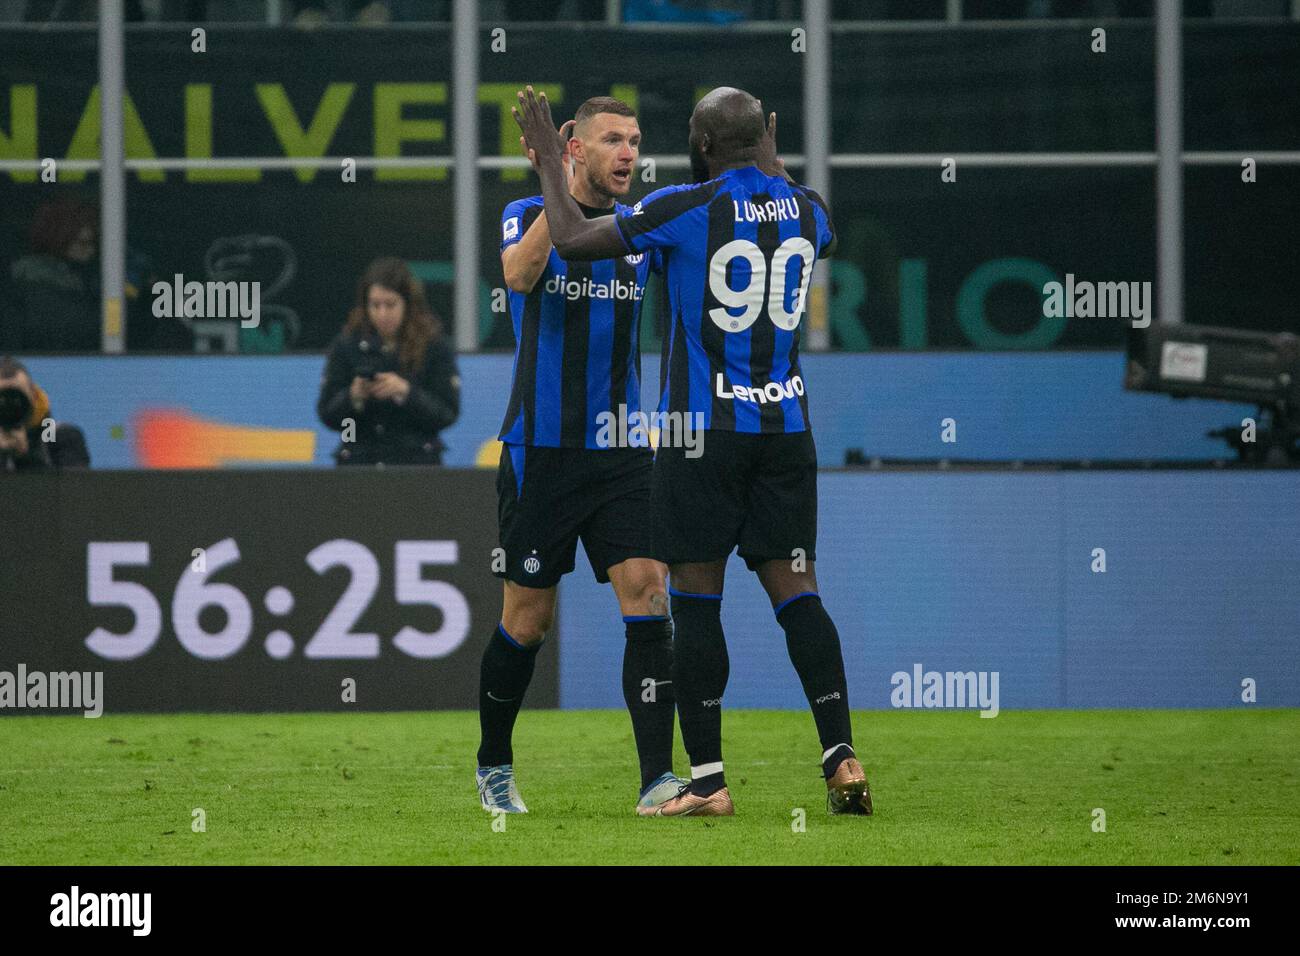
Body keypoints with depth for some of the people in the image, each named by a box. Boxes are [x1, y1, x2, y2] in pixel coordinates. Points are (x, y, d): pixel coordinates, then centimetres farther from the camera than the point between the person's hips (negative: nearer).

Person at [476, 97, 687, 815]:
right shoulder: (529, 215, -3)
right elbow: (519, 273, -24)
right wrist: (562, 192, -33)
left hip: (621, 451, 3)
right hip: (541, 450, -3)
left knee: (646, 594, -12)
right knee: (528, 617, 4)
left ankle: (657, 778, -16)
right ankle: (494, 765, 26)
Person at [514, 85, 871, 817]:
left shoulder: (685, 209, -10)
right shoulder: (807, 211, 5)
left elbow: (572, 238, -6)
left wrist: (550, 158, 8)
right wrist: (773, 163, 43)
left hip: (704, 426, -4)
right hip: (786, 424, 4)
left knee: (696, 594, 1)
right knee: (795, 589, 5)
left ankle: (708, 779, 0)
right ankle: (842, 756, -7)